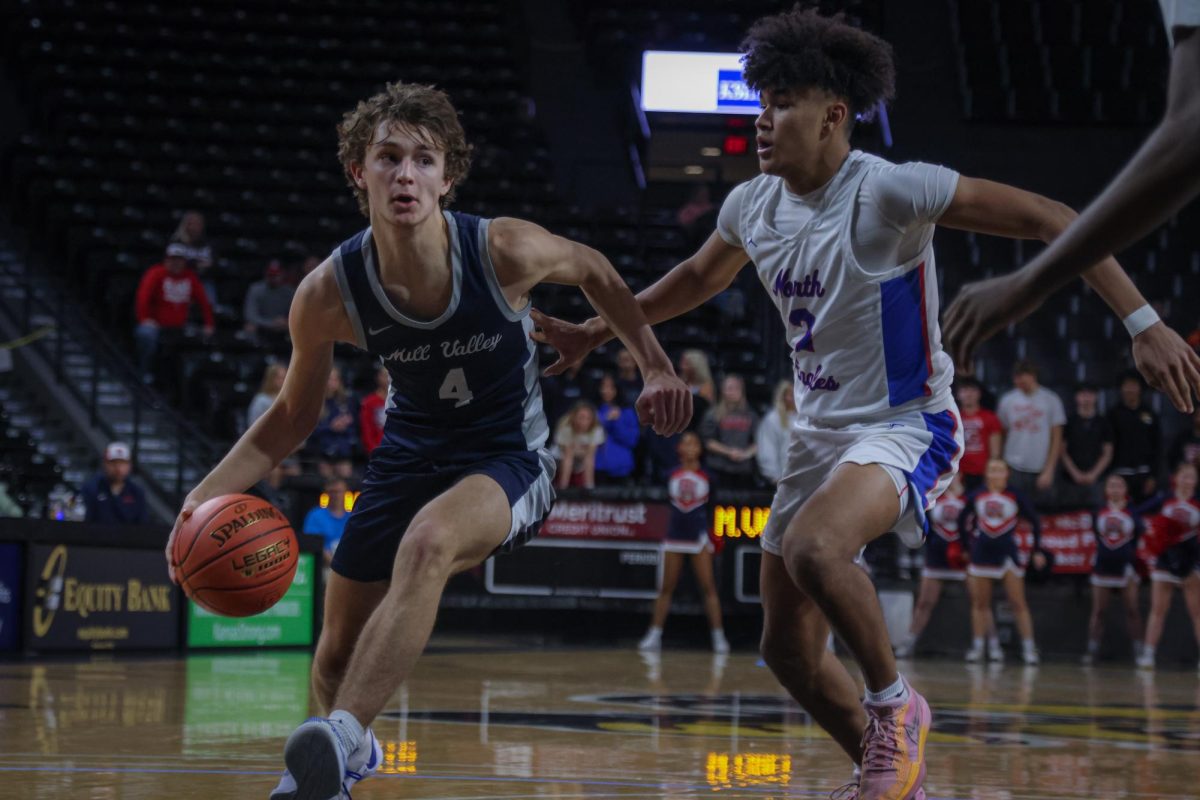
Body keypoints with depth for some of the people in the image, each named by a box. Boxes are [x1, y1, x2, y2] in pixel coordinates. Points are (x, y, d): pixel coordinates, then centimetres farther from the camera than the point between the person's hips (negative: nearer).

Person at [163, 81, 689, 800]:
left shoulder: (505, 251, -23)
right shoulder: (329, 294, -17)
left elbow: (594, 271, 1)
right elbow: (294, 416, -1)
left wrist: (657, 368, 1)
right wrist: (208, 494, -15)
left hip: (509, 458, -3)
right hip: (411, 454, 4)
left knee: (426, 543, -38)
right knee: (336, 656, 11)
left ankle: (341, 739, -42)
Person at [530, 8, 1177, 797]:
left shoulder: (891, 191, -21)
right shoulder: (752, 206, 0)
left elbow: (1048, 220, -21)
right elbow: (697, 278, 23)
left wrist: (1140, 320, -29)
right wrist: (594, 333, 26)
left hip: (905, 426, -7)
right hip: (820, 432, 7)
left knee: (814, 547, -36)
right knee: (789, 649, 8)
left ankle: (895, 705, -11)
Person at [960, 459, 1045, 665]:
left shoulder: (1015, 495, -4)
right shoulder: (977, 495, 2)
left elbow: (1035, 521, 3)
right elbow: (962, 518, 18)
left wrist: (1037, 550, 2)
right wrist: (969, 536, 10)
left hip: (1007, 553, -3)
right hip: (982, 553, 3)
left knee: (1018, 603, -5)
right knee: (980, 603, 5)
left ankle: (1029, 648, -6)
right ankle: (977, 647, 10)